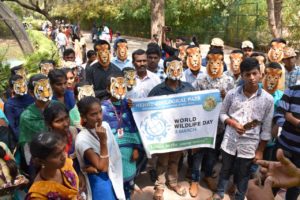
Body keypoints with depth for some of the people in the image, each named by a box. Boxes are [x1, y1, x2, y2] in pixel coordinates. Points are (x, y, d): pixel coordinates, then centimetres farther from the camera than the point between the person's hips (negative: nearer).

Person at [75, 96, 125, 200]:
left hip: (115, 175, 6)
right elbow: (102, 167, -23)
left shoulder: (105, 125, -6)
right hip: (100, 181, -6)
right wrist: (103, 141, -30)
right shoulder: (82, 139, -25)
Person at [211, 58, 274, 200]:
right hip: (230, 141, 1)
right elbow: (222, 114, 4)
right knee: (225, 170, 20)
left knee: (243, 175, 17)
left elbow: (266, 128, -4)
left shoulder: (267, 99, -9)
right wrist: (233, 123, -16)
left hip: (249, 145, -1)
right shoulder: (232, 94, -7)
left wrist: (260, 150, -2)